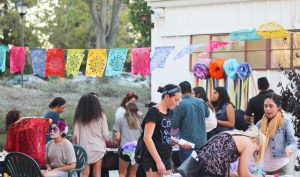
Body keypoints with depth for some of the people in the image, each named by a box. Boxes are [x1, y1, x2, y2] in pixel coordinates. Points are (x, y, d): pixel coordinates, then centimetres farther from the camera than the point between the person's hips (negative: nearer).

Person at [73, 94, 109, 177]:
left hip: (84, 149, 1)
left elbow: (75, 136, 0)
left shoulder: (79, 117, 4)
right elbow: (105, 135, 0)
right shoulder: (101, 116, 0)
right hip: (97, 148, -1)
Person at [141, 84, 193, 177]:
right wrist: (158, 161, -22)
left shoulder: (168, 112, 11)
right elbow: (147, 138, -19)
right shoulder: (153, 112, -14)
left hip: (166, 158, 8)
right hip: (154, 160, -8)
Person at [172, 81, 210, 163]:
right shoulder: (201, 102, 4)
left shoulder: (180, 104, -14)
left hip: (187, 144, -5)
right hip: (202, 142, 5)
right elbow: (207, 114, 25)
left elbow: (174, 125, -9)